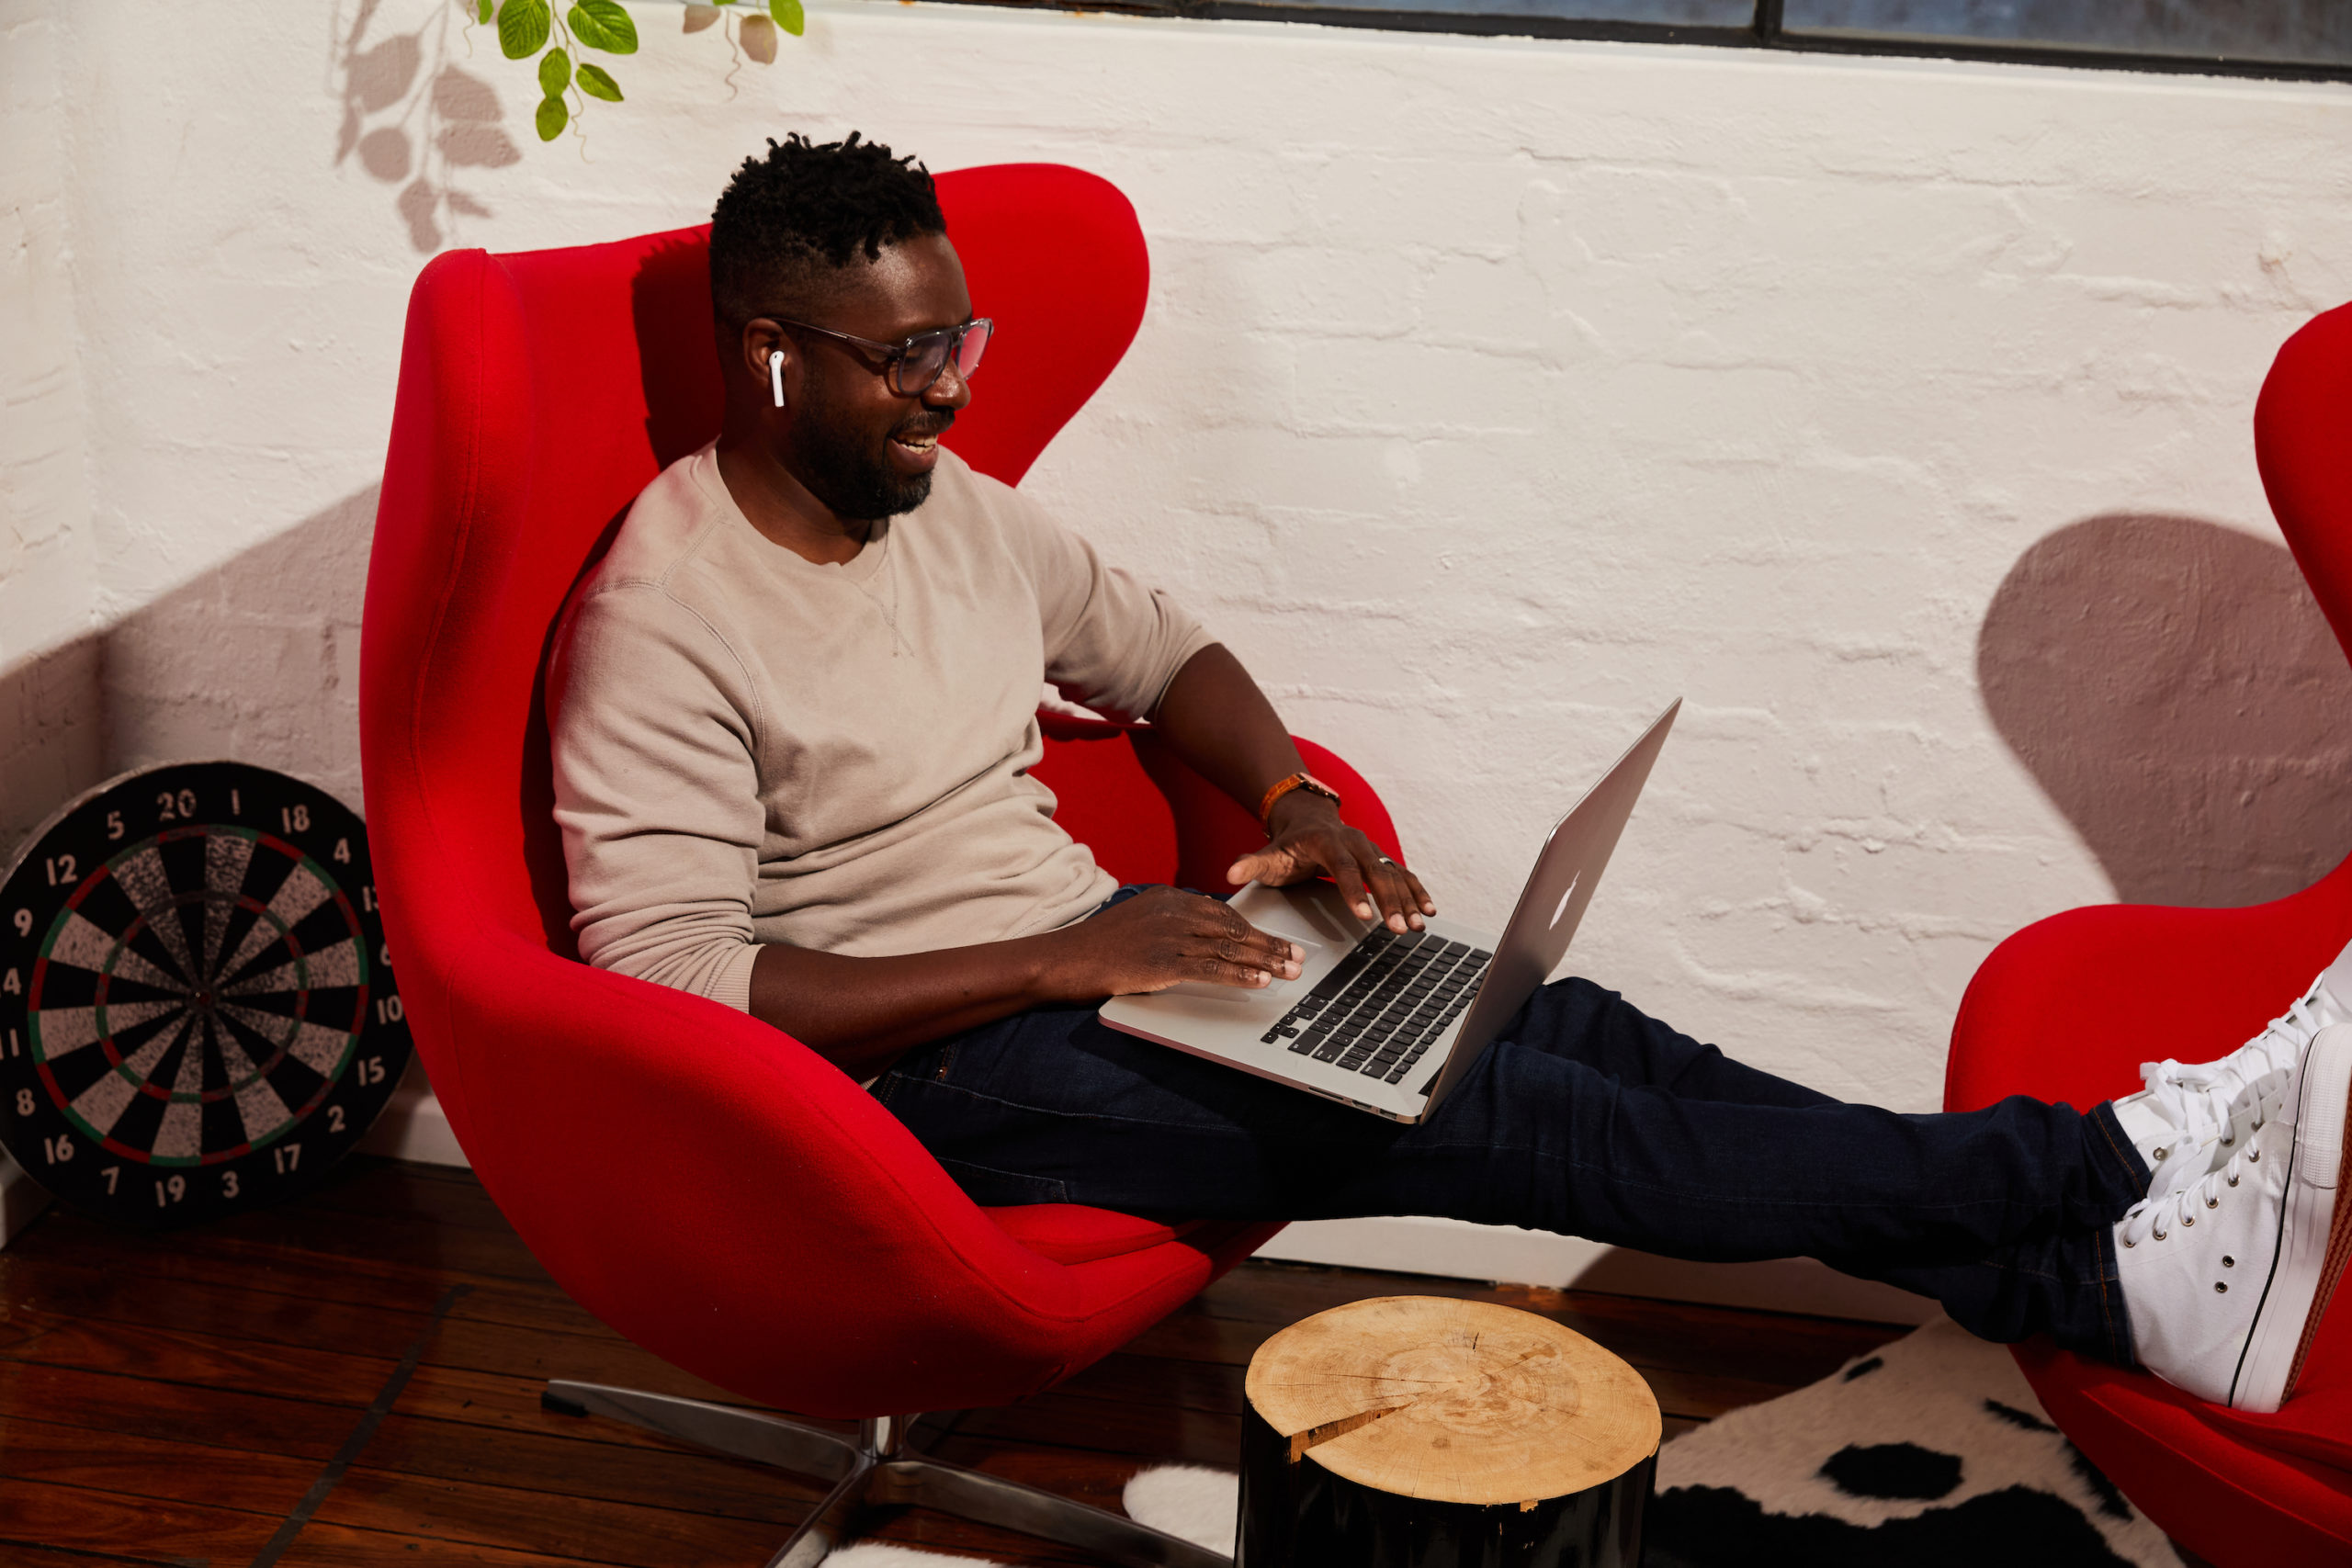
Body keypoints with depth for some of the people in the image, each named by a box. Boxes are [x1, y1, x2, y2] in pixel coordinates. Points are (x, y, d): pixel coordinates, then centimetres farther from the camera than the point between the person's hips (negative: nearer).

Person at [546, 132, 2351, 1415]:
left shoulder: (944, 500, 7)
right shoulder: (662, 625, -17)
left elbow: (1156, 645, 20)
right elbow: (673, 983, -24)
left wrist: (1295, 798, -1)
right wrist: (1057, 962, -25)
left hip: (1084, 947, 8)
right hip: (931, 1063, -7)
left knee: (1556, 1025, -12)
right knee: (1495, 1116, -20)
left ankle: (2096, 1269, -15)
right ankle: (2103, 1179, -18)